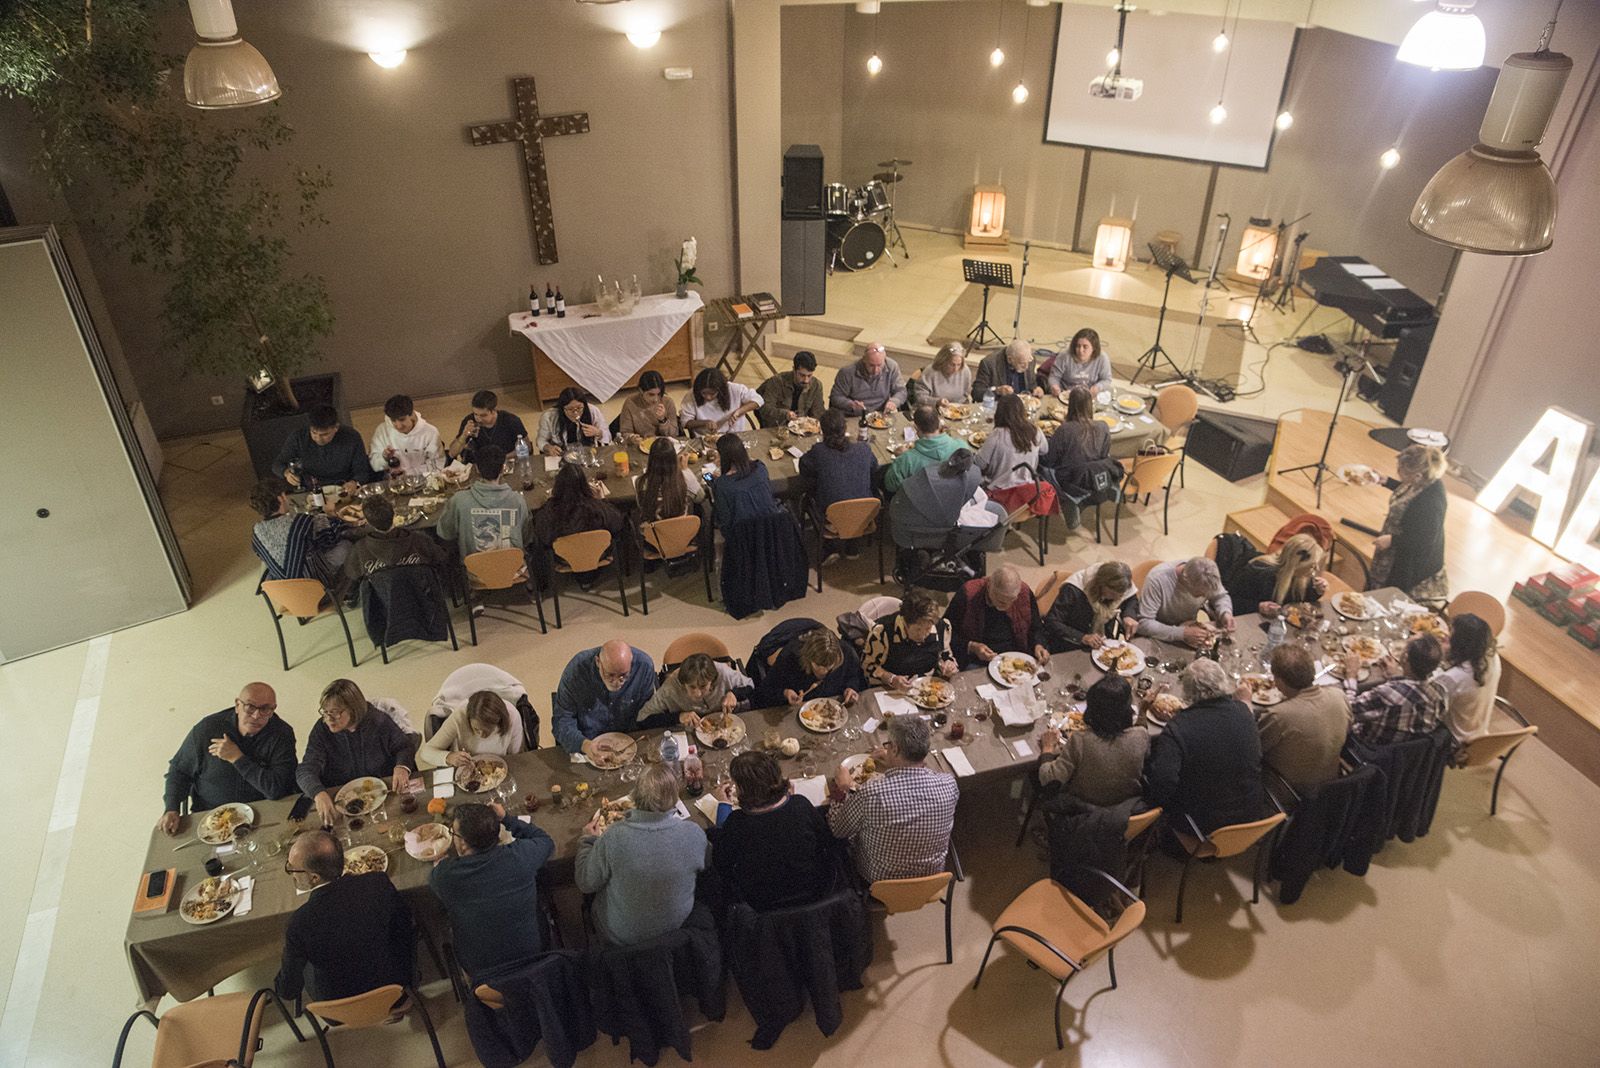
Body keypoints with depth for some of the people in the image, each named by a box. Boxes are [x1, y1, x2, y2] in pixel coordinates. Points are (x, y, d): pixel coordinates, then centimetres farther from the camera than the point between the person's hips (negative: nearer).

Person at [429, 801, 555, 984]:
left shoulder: (444, 875, -21)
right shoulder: (520, 855, -20)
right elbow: (546, 842, 5)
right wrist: (506, 819, 3)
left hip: (484, 977, -1)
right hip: (535, 958, 1)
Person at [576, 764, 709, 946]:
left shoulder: (614, 837, -31)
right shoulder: (693, 833, -26)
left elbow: (586, 884, -15)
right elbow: (705, 864, -2)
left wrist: (589, 840, 1)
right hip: (675, 926, 2)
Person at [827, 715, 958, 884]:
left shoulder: (871, 792, -34)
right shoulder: (948, 785, -24)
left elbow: (838, 830, -13)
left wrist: (847, 788, 1)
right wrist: (894, 764, 10)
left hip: (877, 883, -3)